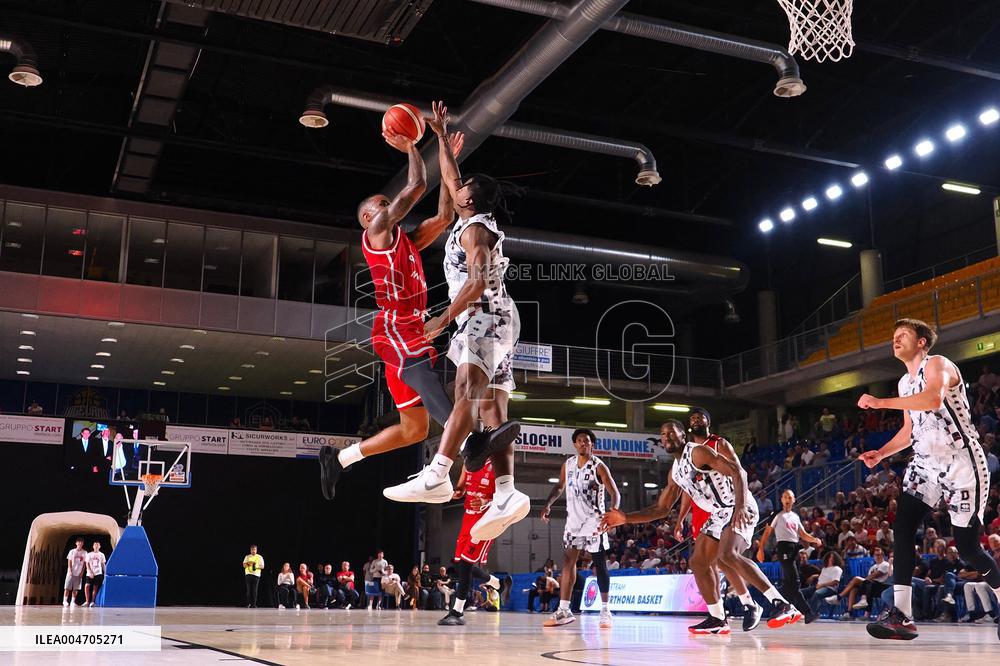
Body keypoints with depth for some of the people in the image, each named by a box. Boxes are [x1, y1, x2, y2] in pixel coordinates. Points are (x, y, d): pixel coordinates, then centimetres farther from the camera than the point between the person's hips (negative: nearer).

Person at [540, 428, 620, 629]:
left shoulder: (598, 466, -10)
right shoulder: (568, 464, 6)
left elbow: (614, 492, -13)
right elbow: (559, 487, 20)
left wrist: (613, 510, -33)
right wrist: (548, 504, 5)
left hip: (593, 519, -5)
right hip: (574, 518, 5)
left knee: (599, 563, -2)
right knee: (568, 561, 1)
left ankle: (605, 610, 4)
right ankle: (564, 610, 4)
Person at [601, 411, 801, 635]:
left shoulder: (698, 451, -11)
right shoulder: (675, 472, 16)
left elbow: (737, 472, -18)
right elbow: (661, 509, 21)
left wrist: (740, 506, -33)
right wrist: (625, 518, 11)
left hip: (740, 509, -10)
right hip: (720, 515, 10)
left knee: (727, 555, -30)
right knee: (698, 562, 10)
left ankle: (781, 605, -31)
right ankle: (717, 620, 17)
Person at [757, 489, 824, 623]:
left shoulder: (795, 516, 22)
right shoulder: (777, 515, 3)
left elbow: (803, 534, 20)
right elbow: (767, 532, 0)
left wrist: (815, 539, 0)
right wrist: (760, 549, -8)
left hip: (795, 548, 7)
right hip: (784, 547, -7)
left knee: (788, 583, 8)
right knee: (795, 582, -14)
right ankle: (808, 613, -20)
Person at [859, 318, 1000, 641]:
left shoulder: (937, 364, -9)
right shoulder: (905, 383, 18)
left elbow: (933, 399, -32)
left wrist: (880, 403, -32)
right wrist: (881, 453, 12)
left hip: (961, 462, -7)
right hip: (926, 462, 7)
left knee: (967, 547, -5)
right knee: (903, 527, -13)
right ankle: (901, 617, -16)